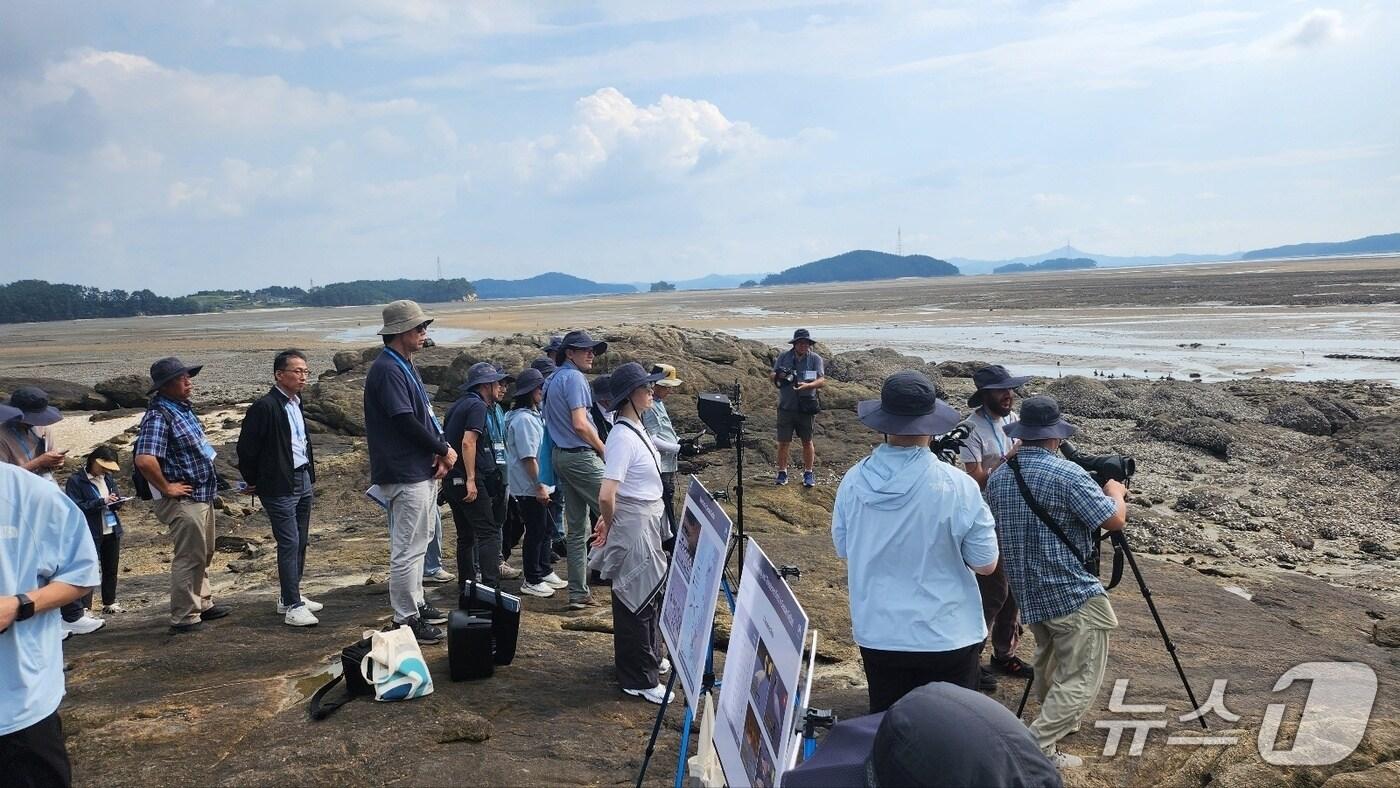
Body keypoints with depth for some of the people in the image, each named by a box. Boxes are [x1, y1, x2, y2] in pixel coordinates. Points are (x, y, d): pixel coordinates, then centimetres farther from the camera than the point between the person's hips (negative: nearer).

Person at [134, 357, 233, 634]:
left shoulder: (183, 408, 9)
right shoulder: (158, 416, -20)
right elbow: (144, 460, -32)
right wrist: (167, 488, -20)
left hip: (202, 495, 10)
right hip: (183, 500, -10)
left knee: (204, 554, 21)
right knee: (189, 557, -2)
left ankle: (203, 604, 36)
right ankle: (184, 618, 8)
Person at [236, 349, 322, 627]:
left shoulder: (296, 402, 11)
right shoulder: (265, 407, -16)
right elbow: (246, 447, -12)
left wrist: (310, 476, 16)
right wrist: (253, 482, -2)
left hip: (303, 480, 9)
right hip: (279, 486, -8)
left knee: (301, 542, 14)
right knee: (289, 543, -7)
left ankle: (290, 597, 26)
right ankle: (293, 607, -2)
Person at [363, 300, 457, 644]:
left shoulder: (406, 365, 14)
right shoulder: (387, 370, -17)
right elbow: (406, 422, -22)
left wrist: (440, 451, -1)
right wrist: (444, 449, -11)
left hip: (422, 470, 11)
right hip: (405, 474, -11)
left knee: (419, 541, 19)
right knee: (408, 548, -3)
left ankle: (416, 604, 32)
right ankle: (406, 619, 6)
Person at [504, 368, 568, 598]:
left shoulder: (534, 416, 14)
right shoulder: (523, 419, -18)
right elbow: (528, 457, -23)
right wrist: (539, 486, -22)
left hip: (539, 486, 10)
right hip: (529, 487, -10)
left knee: (546, 529, 17)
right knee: (535, 532, -1)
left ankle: (544, 572, 29)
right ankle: (531, 581, 9)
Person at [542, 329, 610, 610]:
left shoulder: (554, 379, 19)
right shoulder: (574, 378, -11)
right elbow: (580, 424, -19)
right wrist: (604, 449, -7)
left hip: (561, 455, 10)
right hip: (581, 455, -10)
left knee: (575, 528, 10)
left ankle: (578, 593, 12)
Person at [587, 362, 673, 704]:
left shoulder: (636, 428, 6)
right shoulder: (624, 438, -23)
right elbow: (606, 496, -28)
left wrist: (610, 523, 17)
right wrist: (611, 527, -10)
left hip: (648, 526, 9)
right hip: (633, 528, -9)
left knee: (648, 598, 23)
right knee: (636, 603, 3)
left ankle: (648, 660, 41)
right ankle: (639, 681, 16)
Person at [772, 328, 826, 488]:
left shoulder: (815, 359, 0)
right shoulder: (784, 356, 3)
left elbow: (822, 380, -9)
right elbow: (773, 377, 7)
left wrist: (807, 385, -28)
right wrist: (779, 376, -18)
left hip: (806, 407, 0)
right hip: (786, 407, 0)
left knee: (807, 441, 9)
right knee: (783, 442, 3)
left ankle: (808, 473, 20)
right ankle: (782, 472, 15)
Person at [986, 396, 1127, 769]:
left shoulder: (996, 478, 5)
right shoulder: (1067, 473, -17)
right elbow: (1115, 520, -12)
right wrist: (1115, 492, 7)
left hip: (1028, 594, 8)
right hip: (1072, 593, -7)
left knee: (1050, 668, 25)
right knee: (1082, 678, -1)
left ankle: (1056, 724, 37)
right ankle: (1037, 747, -6)